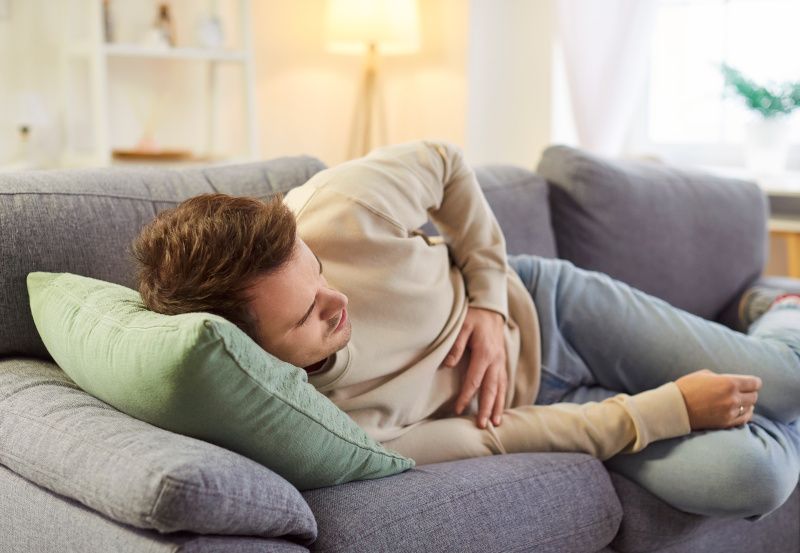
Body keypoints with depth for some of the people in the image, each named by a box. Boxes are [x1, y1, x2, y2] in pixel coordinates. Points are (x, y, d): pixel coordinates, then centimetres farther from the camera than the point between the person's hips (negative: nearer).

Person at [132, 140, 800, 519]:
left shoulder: (340, 208, -33)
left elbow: (445, 164, -8)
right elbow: (494, 438, -26)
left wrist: (490, 300, -17)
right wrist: (673, 408, -21)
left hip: (536, 304, 3)